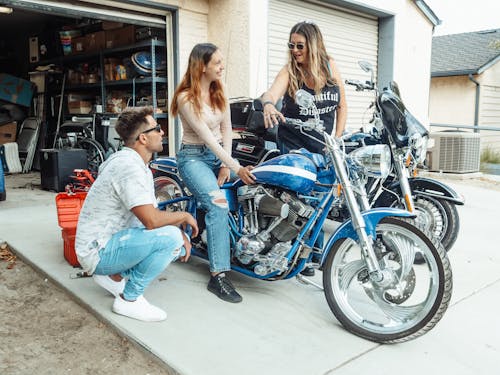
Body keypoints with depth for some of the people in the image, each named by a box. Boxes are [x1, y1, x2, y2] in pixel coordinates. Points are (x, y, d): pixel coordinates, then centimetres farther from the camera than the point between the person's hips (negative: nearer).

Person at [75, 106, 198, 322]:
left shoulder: (138, 164, 10)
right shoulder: (128, 165, -22)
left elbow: (153, 211, 13)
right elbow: (151, 220, -30)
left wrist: (181, 232, -3)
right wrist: (184, 216, -11)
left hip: (113, 239, 10)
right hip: (98, 251, -10)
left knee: (180, 245, 7)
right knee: (170, 236, -26)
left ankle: (114, 275, 11)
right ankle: (129, 299, -9)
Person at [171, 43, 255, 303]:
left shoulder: (219, 91, 7)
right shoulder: (186, 97, -14)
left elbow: (226, 129, 5)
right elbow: (206, 137, -21)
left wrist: (225, 165, -6)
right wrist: (235, 167, -27)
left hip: (219, 154, 7)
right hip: (194, 157, -7)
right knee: (218, 204, -29)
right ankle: (218, 276, -26)